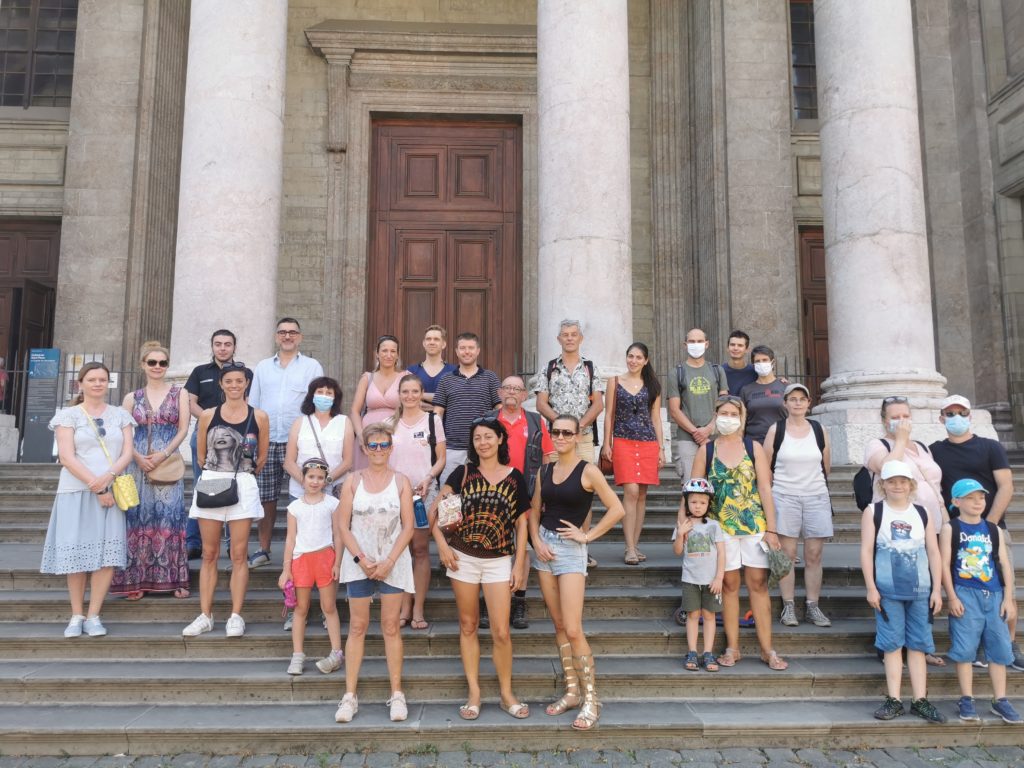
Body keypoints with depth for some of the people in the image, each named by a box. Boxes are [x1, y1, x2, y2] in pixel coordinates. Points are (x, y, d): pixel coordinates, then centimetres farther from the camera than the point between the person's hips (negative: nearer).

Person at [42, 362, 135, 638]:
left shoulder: (120, 415, 12)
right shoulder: (68, 416, 4)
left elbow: (127, 454, 5)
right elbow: (67, 457, -5)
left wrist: (108, 477, -14)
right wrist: (97, 488, -12)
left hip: (112, 490, 2)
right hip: (76, 491, -2)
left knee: (109, 554, -5)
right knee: (77, 553, -1)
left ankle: (93, 616, 4)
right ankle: (76, 615, 12)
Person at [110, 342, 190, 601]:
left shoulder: (179, 393, 6)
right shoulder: (132, 398, 12)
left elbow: (183, 429, 0)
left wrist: (163, 454, -12)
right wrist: (139, 458, -11)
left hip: (168, 464, -2)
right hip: (138, 464, 2)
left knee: (169, 517, -2)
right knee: (139, 518, 1)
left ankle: (174, 579, 3)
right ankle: (137, 581, 8)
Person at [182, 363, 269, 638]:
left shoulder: (259, 417, 2)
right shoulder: (208, 416, 5)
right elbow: (201, 454, 12)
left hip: (243, 488, -1)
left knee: (238, 555, 2)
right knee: (209, 554, 7)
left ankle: (236, 616, 8)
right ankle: (205, 615, 13)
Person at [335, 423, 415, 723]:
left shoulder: (401, 482, 1)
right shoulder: (353, 481, 2)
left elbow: (408, 528, -1)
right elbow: (343, 526, 0)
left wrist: (388, 562, -10)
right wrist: (362, 560, -10)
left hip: (393, 562, 0)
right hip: (359, 562, 0)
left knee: (391, 627, 4)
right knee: (357, 627, 4)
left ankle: (397, 694, 13)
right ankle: (350, 695, 11)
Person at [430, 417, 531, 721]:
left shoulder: (514, 477, 1)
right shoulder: (463, 473, 0)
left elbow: (521, 523, 3)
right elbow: (435, 510, 1)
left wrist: (519, 565, -1)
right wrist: (441, 543, -9)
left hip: (499, 560, 0)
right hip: (463, 557, 0)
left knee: (501, 632, 0)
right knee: (468, 626, 9)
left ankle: (507, 694, 17)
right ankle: (474, 692, 21)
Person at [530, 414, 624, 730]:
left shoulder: (588, 470, -8)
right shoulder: (545, 470, 8)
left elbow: (617, 509, -11)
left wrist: (587, 535, -11)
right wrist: (536, 541, -2)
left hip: (571, 550, -6)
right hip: (544, 546, 6)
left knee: (573, 630, -9)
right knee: (559, 626, 11)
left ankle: (591, 699, 3)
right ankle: (572, 691, 21)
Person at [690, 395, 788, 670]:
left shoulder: (753, 447, 3)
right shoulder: (706, 450, 3)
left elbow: (765, 489, 0)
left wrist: (771, 529, -4)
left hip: (755, 526, 0)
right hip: (721, 528, 0)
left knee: (758, 584, 3)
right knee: (729, 585, 7)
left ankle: (767, 649, 11)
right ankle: (732, 648, 17)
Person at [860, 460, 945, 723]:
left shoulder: (922, 513, 7)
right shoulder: (873, 512, 0)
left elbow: (933, 553, 8)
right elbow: (866, 551, -4)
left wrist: (936, 590, 3)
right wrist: (871, 588, -9)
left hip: (920, 591, 2)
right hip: (887, 591, -2)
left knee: (918, 645, 7)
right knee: (892, 644, 3)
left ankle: (920, 701, 14)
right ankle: (894, 700, 9)